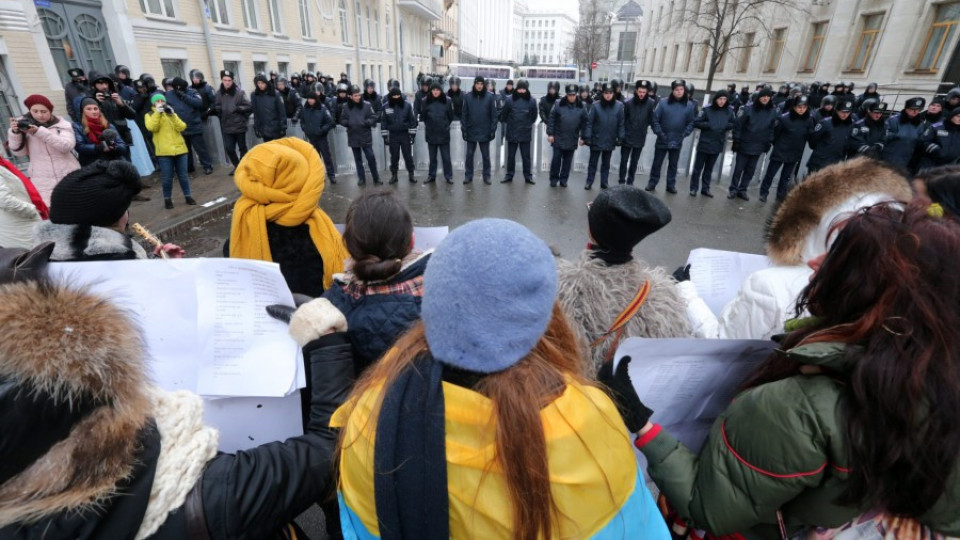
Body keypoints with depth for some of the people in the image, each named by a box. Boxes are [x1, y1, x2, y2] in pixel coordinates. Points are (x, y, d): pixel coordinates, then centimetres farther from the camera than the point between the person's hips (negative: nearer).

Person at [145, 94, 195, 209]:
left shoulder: (172, 113, 18)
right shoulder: (150, 115, 9)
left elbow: (182, 127, 0)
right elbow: (152, 127, -12)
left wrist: (172, 114, -9)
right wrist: (158, 112, -11)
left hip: (179, 149, 3)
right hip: (164, 151, -2)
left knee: (183, 175, 6)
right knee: (167, 177, -2)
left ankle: (188, 196, 15)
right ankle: (167, 199, 7)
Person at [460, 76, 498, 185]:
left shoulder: (490, 97, -2)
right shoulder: (467, 97, 0)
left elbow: (493, 115, -2)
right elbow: (464, 114, 1)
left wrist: (493, 129, -6)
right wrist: (464, 129, -4)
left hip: (485, 132, -1)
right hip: (471, 131, 1)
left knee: (486, 156, 8)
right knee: (469, 155, 7)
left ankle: (487, 176, 16)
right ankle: (468, 175, 16)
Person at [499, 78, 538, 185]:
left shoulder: (532, 100, -4)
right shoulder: (510, 99, -6)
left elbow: (534, 116, 8)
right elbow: (503, 115, 4)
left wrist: (527, 125, 12)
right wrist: (509, 124, 12)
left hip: (526, 134, 0)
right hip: (512, 133, 0)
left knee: (526, 156, 6)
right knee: (510, 156, 9)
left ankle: (528, 176, 15)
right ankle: (509, 175, 19)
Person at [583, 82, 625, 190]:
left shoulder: (619, 106, -4)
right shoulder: (595, 106, -10)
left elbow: (621, 124, 0)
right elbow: (589, 122, -9)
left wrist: (620, 137, -3)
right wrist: (587, 137, -14)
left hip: (610, 141, 2)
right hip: (596, 140, -2)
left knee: (606, 163, 14)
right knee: (593, 162, 10)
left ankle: (604, 182, 24)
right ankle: (589, 182, 19)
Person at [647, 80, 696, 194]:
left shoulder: (690, 106, 0)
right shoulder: (663, 103, -6)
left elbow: (691, 122, 3)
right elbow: (655, 119, -6)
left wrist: (684, 134, -8)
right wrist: (659, 132, -13)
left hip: (677, 142, 2)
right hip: (662, 140, -2)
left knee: (673, 164, 12)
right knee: (657, 163, 7)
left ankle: (671, 185, 21)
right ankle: (652, 183, 18)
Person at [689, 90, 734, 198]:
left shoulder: (729, 111, -1)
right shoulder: (707, 109, -10)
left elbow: (734, 124, 9)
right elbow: (696, 123, -10)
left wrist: (726, 125, -10)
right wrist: (709, 125, -19)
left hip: (717, 145, 3)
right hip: (704, 144, -3)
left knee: (709, 168, 14)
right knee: (698, 167, 5)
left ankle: (705, 189, 23)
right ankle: (694, 188, 14)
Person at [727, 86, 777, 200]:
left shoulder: (773, 112, 1)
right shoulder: (748, 109, -8)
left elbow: (772, 129, 7)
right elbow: (738, 125, -7)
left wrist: (769, 143, 4)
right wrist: (736, 140, -10)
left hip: (758, 147, 3)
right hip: (744, 145, -3)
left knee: (750, 170, 9)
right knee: (738, 168, 4)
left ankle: (742, 190, 19)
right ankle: (733, 189, 14)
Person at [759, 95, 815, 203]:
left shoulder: (809, 120, -5)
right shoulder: (784, 118, -17)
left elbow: (810, 137, 4)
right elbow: (775, 133, -7)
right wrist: (777, 145, 2)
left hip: (795, 154, 3)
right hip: (780, 152, -3)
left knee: (786, 176, 15)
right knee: (770, 173, 7)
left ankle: (781, 196, 28)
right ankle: (764, 193, 24)